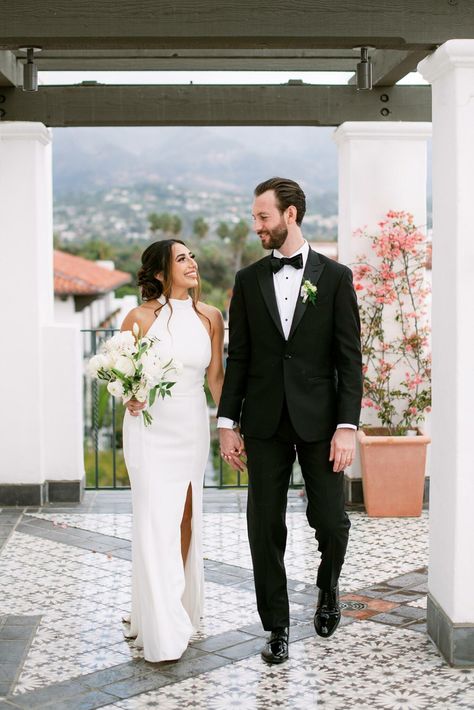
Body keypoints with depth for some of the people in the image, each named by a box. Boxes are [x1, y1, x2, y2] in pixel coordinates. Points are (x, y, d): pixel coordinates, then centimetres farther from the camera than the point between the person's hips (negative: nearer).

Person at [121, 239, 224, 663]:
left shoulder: (210, 317, 3)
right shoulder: (141, 317, -7)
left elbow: (215, 375, 8)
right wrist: (128, 396, -17)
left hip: (192, 427, 3)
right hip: (150, 426, -3)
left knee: (185, 519, 10)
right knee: (156, 521, -7)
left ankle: (181, 609, 26)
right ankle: (161, 630, -1)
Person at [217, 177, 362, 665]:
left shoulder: (335, 276, 1)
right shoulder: (248, 280, 8)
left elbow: (349, 358, -2)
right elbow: (238, 358, 8)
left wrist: (347, 426, -10)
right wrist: (228, 423, 2)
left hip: (319, 420, -2)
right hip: (266, 423, 2)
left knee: (331, 520, -1)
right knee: (266, 527, 3)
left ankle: (328, 584, 32)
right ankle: (277, 627, 17)